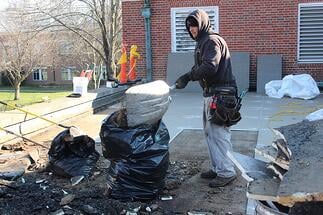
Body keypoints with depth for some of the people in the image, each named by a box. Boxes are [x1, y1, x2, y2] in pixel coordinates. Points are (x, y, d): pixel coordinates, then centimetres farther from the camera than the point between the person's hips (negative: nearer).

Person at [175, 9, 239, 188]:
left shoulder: (212, 40, -10)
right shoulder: (202, 42, 21)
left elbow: (210, 67, -23)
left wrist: (188, 76, -20)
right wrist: (187, 77, 2)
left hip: (219, 93, -11)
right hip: (210, 93, 11)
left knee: (218, 134, -9)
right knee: (209, 132, 14)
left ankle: (226, 172, -3)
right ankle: (217, 168, 22)